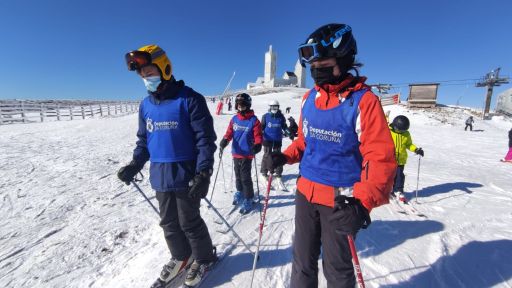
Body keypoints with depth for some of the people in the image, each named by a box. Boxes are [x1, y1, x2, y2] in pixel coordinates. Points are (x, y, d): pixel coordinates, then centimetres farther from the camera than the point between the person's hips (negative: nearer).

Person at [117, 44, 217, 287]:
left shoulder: (189, 99, -12)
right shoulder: (145, 105, 9)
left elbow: (205, 138, -15)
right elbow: (143, 140, 17)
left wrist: (203, 173, -20)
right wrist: (135, 165, 4)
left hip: (185, 176, -6)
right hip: (159, 177, 7)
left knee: (189, 222, 8)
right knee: (168, 223, 19)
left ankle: (204, 258, 34)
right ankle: (181, 257, 42)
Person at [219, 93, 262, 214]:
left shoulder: (254, 120, -9)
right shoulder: (234, 119, 6)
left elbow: (258, 137, -10)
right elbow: (229, 133, 5)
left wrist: (257, 146, -28)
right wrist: (224, 141, -14)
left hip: (247, 154, -5)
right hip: (235, 153, 5)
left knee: (245, 177, -2)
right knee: (238, 175, 20)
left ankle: (248, 199, 13)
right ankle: (240, 192, 43)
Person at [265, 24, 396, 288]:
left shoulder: (363, 100, -13)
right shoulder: (309, 98, 4)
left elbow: (380, 157, -17)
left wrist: (362, 202, -30)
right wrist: (285, 156, -3)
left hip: (340, 201, -4)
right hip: (305, 192, 5)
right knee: (303, 260, 21)